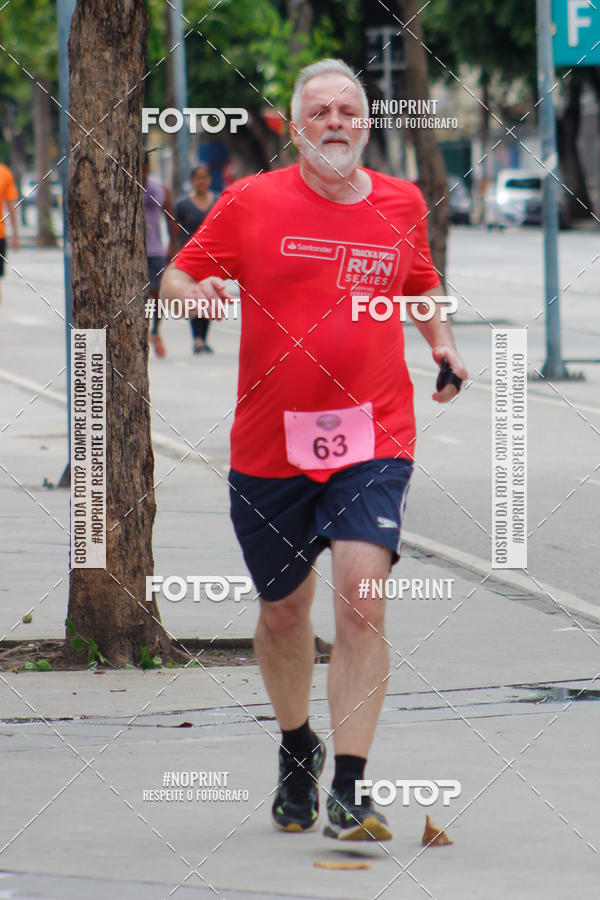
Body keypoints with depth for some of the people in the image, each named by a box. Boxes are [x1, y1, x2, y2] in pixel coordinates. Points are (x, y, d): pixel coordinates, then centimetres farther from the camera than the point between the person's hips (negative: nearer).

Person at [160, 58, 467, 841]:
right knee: (284, 610, 13)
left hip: (372, 441, 0)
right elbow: (176, 276, 6)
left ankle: (349, 792, -16)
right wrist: (197, 292, -17)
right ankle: (297, 748, 41)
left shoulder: (402, 204, 7)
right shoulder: (250, 202, 0)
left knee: (362, 603, -18)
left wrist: (441, 339, 8)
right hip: (269, 445, 0)